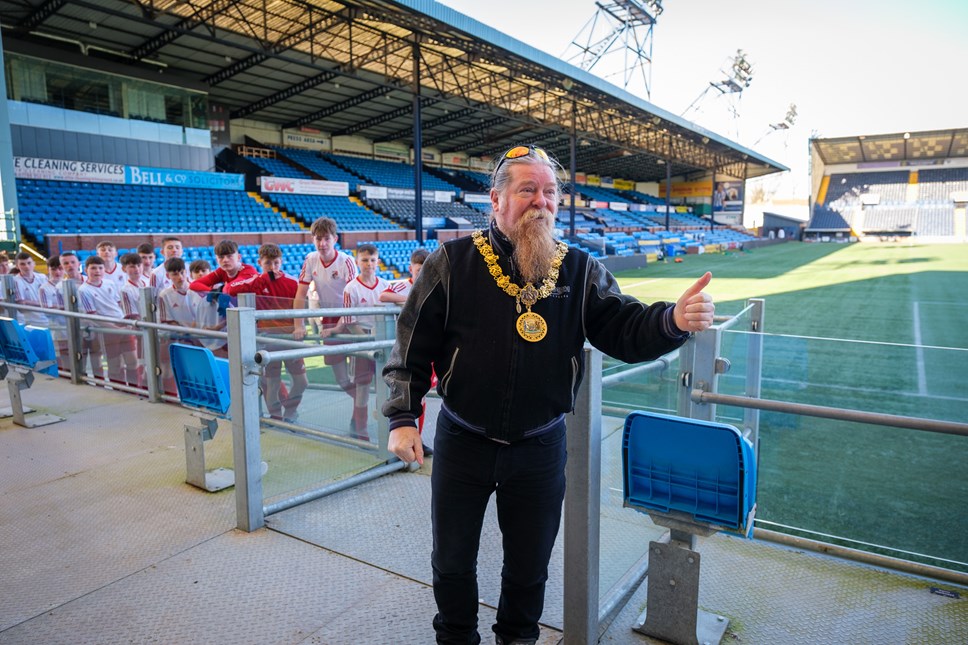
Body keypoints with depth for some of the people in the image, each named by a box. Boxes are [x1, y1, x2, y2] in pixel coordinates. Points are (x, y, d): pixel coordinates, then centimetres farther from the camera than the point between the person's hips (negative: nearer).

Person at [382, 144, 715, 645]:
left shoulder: (580, 271, -2)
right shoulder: (452, 263, -7)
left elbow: (626, 330, -7)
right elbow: (413, 346, -5)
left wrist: (673, 320, -28)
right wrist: (402, 418, -10)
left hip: (540, 448, 1)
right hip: (462, 442, -1)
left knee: (530, 565, 19)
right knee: (452, 559, 17)